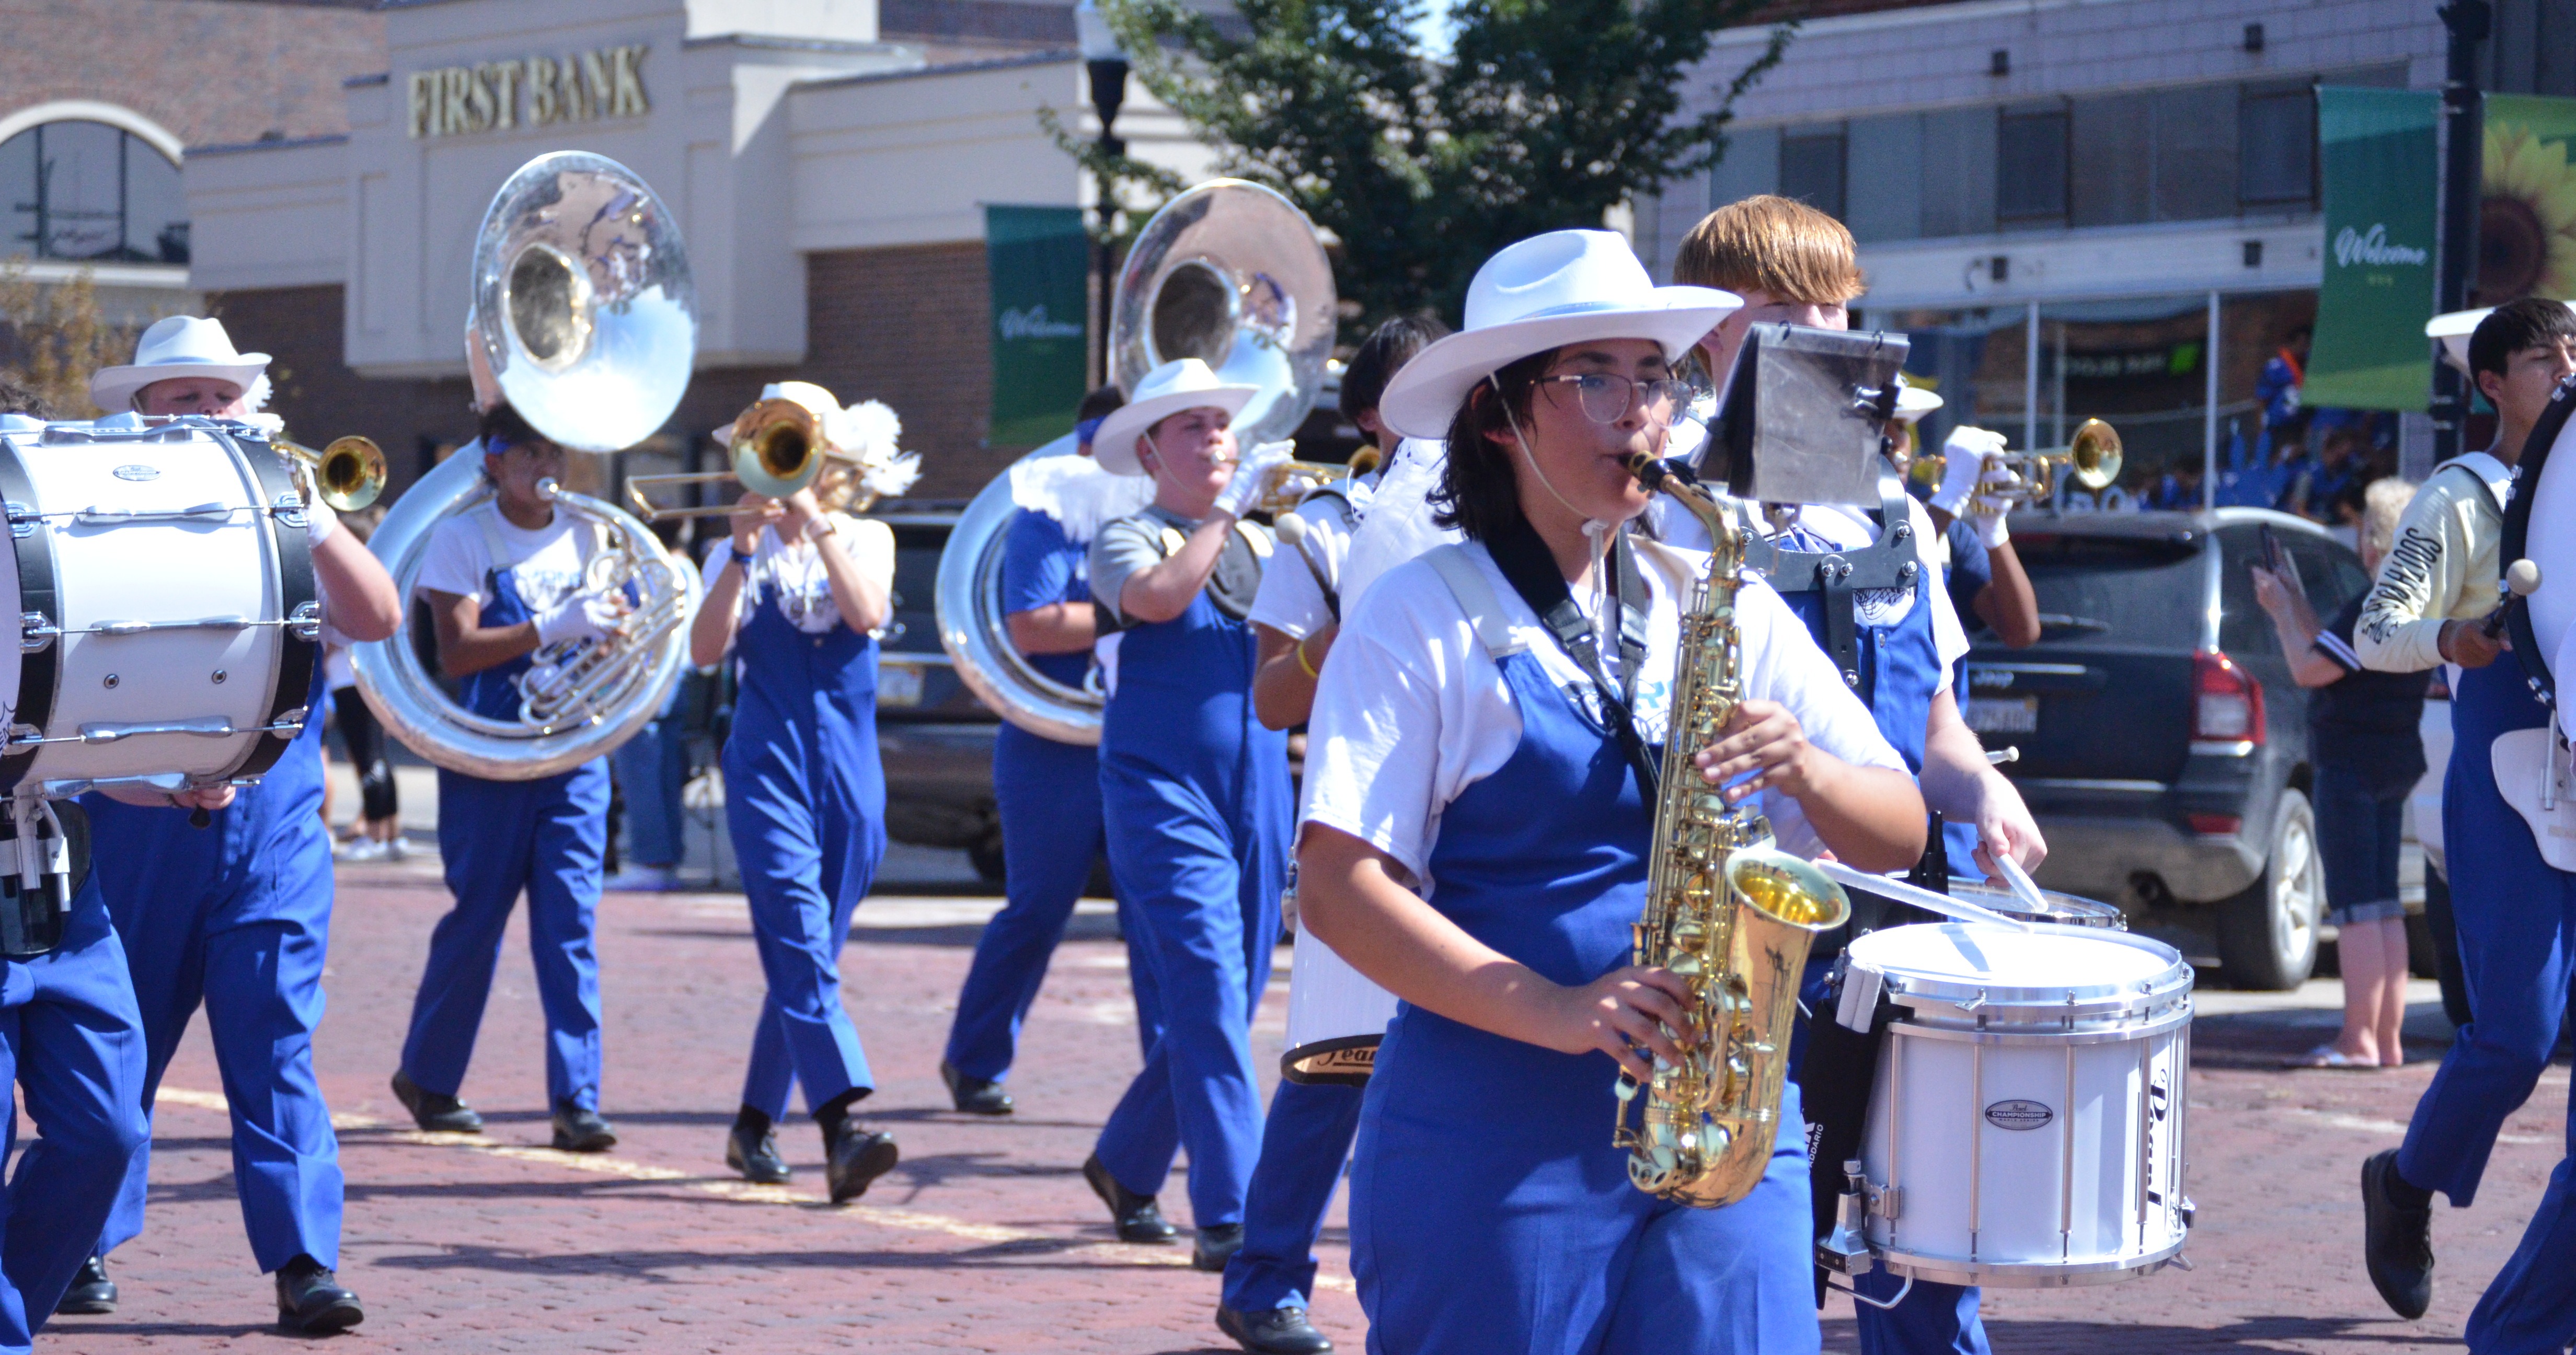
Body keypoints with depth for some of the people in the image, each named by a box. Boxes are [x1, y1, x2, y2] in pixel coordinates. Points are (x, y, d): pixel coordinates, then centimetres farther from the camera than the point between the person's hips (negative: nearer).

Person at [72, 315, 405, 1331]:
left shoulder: (290, 531, 11)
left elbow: (379, 618, -5)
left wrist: (308, 514, -16)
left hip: (272, 835, 1)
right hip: (136, 828, 0)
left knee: (274, 1046, -5)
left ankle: (304, 1264, -7)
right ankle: (83, 1246, 22)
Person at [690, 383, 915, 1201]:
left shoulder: (868, 540, 10)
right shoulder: (742, 553, 7)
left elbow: (866, 613, -11)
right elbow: (706, 650, -7)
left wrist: (815, 523, -14)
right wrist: (744, 551, -15)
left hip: (849, 770, 3)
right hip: (769, 762, -3)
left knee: (806, 956, 9)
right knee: (801, 944, -17)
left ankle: (755, 1125, 25)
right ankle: (843, 1130, -29)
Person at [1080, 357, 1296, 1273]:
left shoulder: (1263, 542, 15)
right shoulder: (1130, 541, -1)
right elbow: (1155, 598, -23)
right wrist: (1229, 509, -22)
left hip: (1257, 797, 6)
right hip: (1165, 794, -6)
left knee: (1225, 1005, 11)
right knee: (1211, 997, -14)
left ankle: (1126, 1165, 30)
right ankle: (1227, 1220, -14)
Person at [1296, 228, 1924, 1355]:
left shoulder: (1726, 610, 12)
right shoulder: (1422, 619, -1)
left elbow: (1897, 835, 11)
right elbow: (1337, 889, -9)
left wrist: (1806, 774, -11)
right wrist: (1554, 1011, -20)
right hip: (1493, 1140, -3)